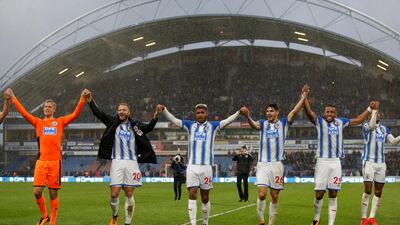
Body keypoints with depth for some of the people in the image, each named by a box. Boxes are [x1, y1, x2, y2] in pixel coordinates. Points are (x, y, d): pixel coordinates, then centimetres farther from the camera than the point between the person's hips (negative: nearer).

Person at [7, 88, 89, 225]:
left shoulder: (60, 122, 10)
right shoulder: (38, 122, 13)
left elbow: (75, 114, 2)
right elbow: (23, 113, 7)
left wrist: (82, 98, -7)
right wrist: (13, 98, 3)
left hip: (55, 161, -1)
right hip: (41, 161, 1)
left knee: (53, 193, 1)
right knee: (37, 191, -7)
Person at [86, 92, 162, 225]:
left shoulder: (135, 125, 8)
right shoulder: (113, 123, 8)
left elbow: (148, 127, -6)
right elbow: (99, 114, 0)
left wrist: (156, 116, -23)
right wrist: (90, 101, -14)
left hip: (132, 162, 0)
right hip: (117, 162, 0)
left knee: (129, 195, 1)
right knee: (114, 194, -4)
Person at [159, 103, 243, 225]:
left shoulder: (213, 126, 7)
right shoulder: (190, 125, 10)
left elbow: (227, 121, -4)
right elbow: (173, 120, 5)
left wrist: (239, 112, -18)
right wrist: (164, 110, -10)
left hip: (206, 166, 0)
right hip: (192, 166, 0)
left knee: (205, 198, 7)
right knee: (192, 195, -9)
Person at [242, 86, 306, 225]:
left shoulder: (283, 123, 8)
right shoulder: (263, 124, 6)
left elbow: (294, 111, -4)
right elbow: (254, 125, -16)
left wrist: (303, 97, -11)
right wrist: (247, 117, -37)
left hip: (277, 164, 1)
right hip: (263, 164, -1)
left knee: (274, 197, 5)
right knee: (262, 194, -13)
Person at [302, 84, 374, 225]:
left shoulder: (340, 122, 12)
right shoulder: (319, 122, 0)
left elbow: (358, 120, 24)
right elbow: (308, 112, -17)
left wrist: (370, 109, 21)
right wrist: (305, 96, -31)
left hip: (336, 162, 3)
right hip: (322, 162, -3)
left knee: (333, 195, 4)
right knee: (319, 194, -3)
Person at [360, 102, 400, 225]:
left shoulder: (384, 129, 13)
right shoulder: (366, 126, -4)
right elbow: (371, 126, -28)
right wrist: (373, 109, -25)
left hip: (381, 163, 6)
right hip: (369, 162, -6)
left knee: (378, 192, 4)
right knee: (367, 190, -9)